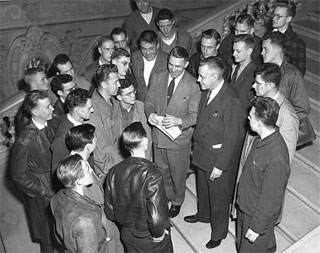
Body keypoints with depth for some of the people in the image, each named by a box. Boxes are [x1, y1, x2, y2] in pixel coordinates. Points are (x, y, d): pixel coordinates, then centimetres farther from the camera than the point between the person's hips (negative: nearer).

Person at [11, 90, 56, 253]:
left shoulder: (47, 127, -10)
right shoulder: (25, 140, -30)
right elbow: (18, 174, -20)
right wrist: (44, 191, -15)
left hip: (54, 187, 6)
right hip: (41, 195, -6)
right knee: (48, 234, 18)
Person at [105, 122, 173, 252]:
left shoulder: (114, 172, -15)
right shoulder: (151, 174, -30)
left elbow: (109, 212, -5)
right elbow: (156, 217, -32)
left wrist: (126, 223, 11)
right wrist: (159, 234, -13)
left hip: (127, 237, 4)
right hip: (152, 240, -4)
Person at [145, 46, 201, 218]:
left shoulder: (193, 85, -16)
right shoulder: (157, 78, -3)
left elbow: (195, 115, -15)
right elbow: (149, 101, 4)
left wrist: (179, 121, -34)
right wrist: (150, 113, -18)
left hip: (179, 138, -4)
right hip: (158, 134, 4)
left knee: (178, 173, 17)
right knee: (161, 171, 22)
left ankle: (177, 202, 43)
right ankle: (165, 197, 49)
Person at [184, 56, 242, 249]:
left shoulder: (231, 101, -29)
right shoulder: (208, 91, -4)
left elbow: (231, 138, -23)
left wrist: (220, 165, -18)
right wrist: (196, 146, 14)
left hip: (219, 156, -7)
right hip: (202, 152, 8)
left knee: (219, 195, 14)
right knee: (203, 188, 28)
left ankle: (219, 232, 37)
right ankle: (203, 215, 55)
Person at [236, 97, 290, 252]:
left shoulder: (276, 159, -36)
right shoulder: (264, 139, -10)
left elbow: (271, 199, -26)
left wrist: (257, 227, -16)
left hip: (258, 215, -8)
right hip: (244, 207, 8)